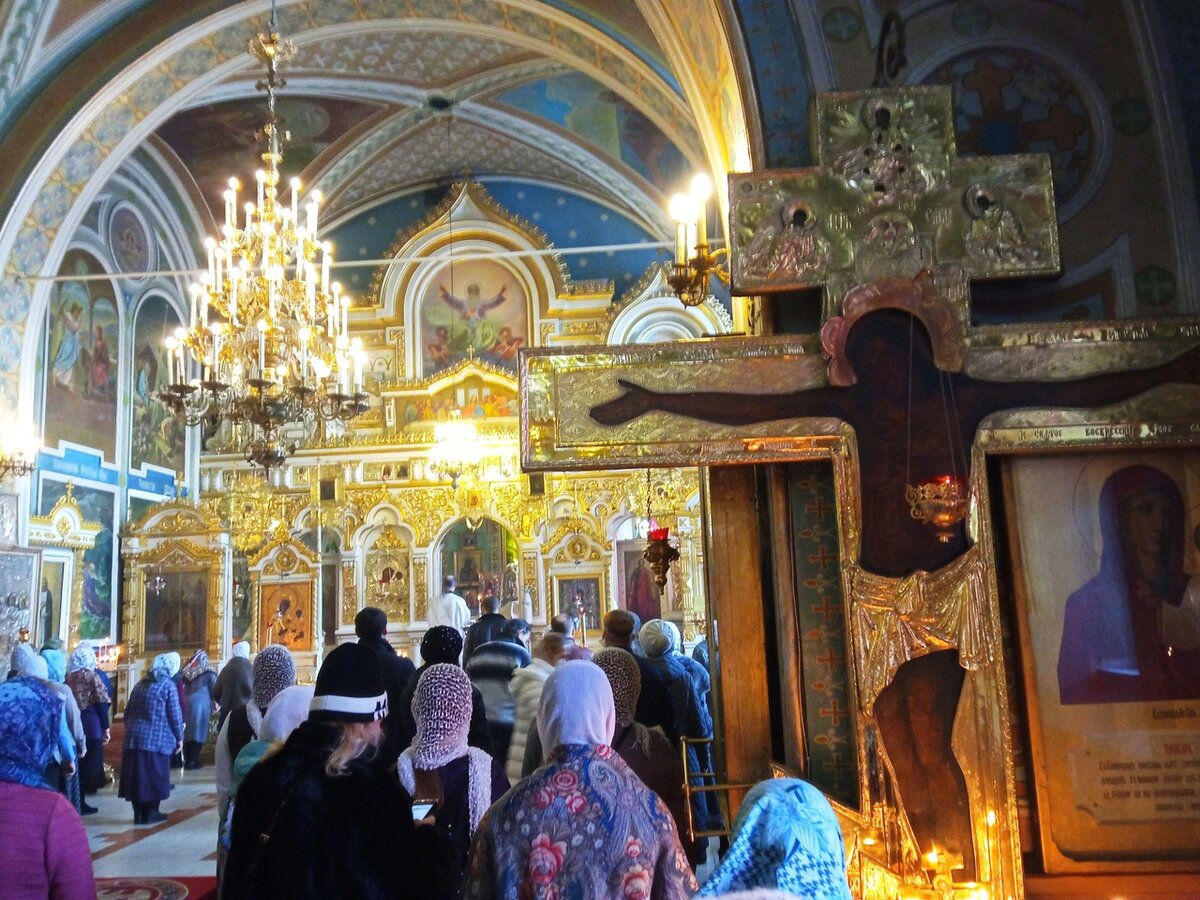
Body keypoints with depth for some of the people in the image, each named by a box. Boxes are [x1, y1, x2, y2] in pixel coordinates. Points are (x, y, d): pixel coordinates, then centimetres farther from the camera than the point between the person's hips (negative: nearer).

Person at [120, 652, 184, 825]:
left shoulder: (139, 685, 14)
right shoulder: (167, 684, -3)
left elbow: (128, 711, 19)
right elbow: (175, 714, -5)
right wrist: (179, 737, 5)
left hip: (134, 737, 6)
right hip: (157, 739, -5)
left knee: (136, 775, 9)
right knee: (154, 776, 3)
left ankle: (138, 813, 13)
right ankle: (150, 814, 7)